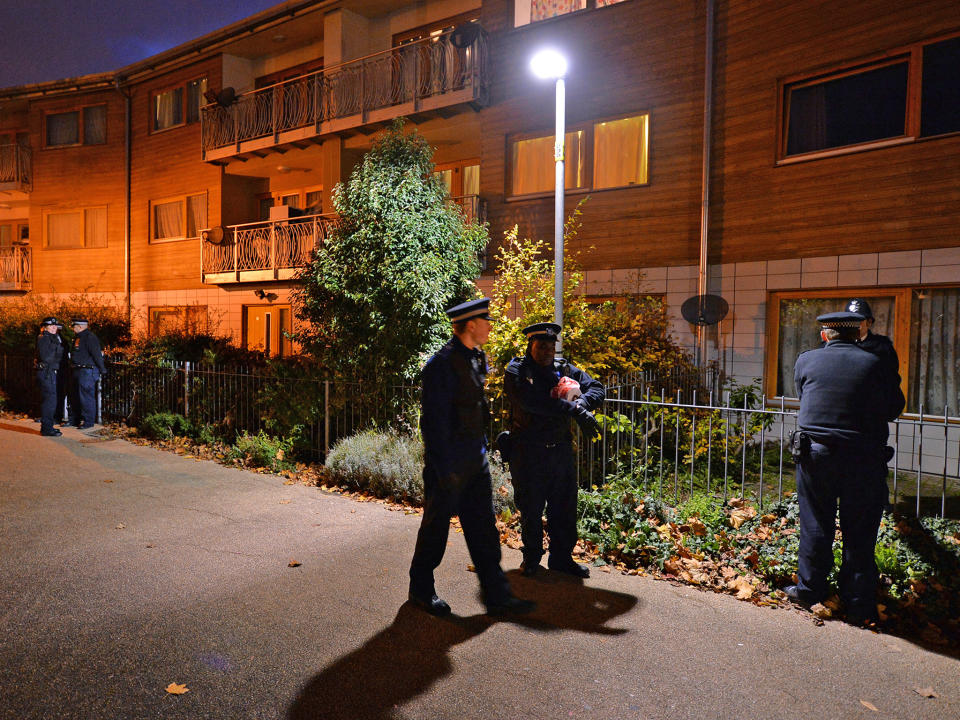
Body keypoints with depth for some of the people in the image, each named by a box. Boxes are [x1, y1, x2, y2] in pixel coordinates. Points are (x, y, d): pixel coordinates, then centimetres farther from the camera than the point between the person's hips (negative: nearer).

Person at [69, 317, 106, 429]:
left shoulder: (89, 337, -14)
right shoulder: (79, 337, 18)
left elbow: (97, 355, -18)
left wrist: (102, 370, -20)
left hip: (87, 371, -10)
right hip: (79, 371, 10)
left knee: (86, 396, -7)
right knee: (79, 396, 16)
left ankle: (88, 421, -1)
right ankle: (78, 419, 25)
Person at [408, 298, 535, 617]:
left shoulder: (477, 358, 10)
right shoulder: (442, 363, -18)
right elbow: (434, 420, -20)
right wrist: (444, 469, -20)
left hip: (475, 459, 8)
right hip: (449, 462, -8)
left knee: (483, 528, 10)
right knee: (436, 526, 8)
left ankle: (497, 596, 18)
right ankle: (421, 589, 27)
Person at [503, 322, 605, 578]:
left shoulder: (566, 370, 7)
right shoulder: (517, 371, -7)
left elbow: (597, 389, 2)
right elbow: (532, 401, -25)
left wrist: (581, 401, -21)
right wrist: (574, 410, -30)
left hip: (561, 450, 4)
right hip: (528, 452, -4)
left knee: (565, 506, 11)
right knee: (531, 509, 9)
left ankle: (562, 557, 27)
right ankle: (532, 556, 28)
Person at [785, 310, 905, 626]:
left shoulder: (806, 361, -1)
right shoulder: (873, 364, -5)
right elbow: (895, 406, 6)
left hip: (815, 454, 1)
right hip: (863, 459, -1)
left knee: (815, 525, 13)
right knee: (860, 533, 8)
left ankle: (810, 588, 24)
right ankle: (859, 605, 16)